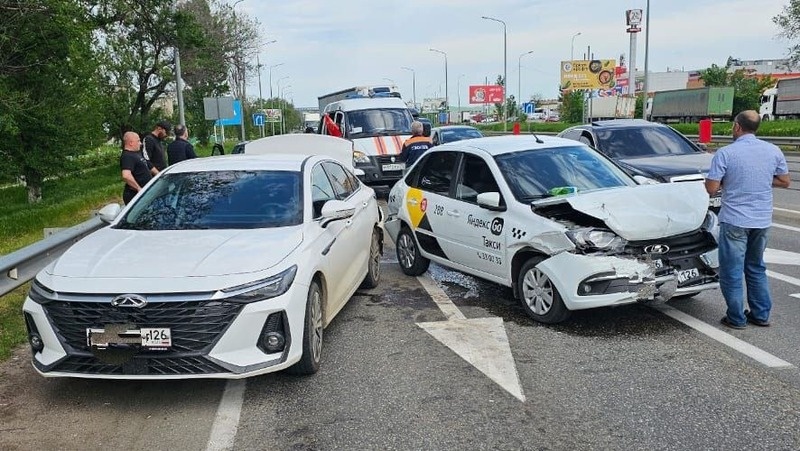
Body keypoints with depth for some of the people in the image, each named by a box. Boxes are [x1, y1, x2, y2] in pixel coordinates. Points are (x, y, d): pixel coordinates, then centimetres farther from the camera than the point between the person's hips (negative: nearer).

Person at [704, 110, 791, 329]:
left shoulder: (725, 153, -13)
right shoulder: (773, 151, 2)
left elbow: (711, 188, -14)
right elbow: (784, 181, 11)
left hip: (735, 221, -5)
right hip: (763, 221, 5)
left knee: (732, 271, 6)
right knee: (756, 268, 20)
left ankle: (736, 318, 12)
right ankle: (761, 315, 26)